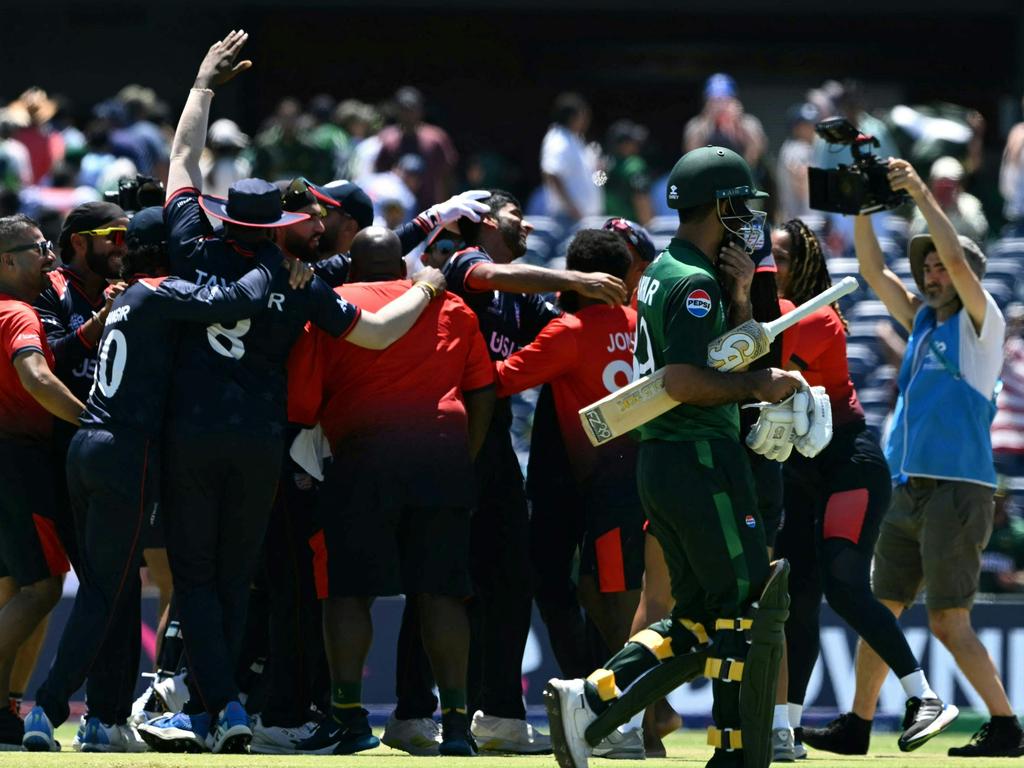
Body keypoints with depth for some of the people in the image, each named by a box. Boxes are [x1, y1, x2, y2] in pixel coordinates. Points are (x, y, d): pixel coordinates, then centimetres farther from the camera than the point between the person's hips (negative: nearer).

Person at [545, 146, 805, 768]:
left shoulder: (662, 272, 17)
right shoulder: (697, 283, -14)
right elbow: (683, 382, -24)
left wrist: (741, 298, 8)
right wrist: (759, 385, -14)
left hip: (660, 460, 10)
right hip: (702, 458, -10)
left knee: (699, 619, 13)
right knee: (753, 609, -3)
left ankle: (589, 701, 2)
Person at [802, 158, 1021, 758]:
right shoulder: (922, 322, 18)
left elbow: (959, 261, -17)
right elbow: (873, 270, 16)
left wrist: (924, 196, -17)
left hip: (958, 489, -8)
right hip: (910, 490, 8)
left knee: (949, 622, -10)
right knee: (881, 609, 7)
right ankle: (857, 725, 10)